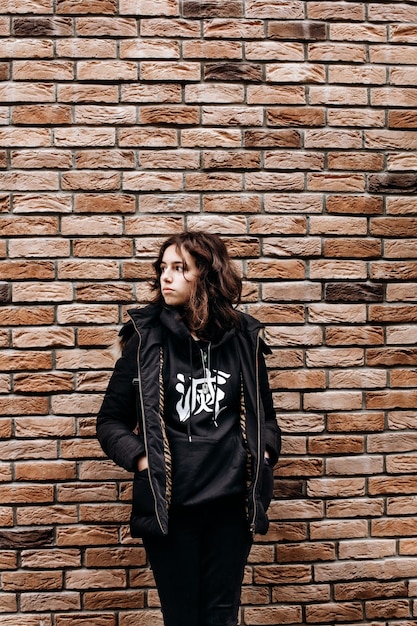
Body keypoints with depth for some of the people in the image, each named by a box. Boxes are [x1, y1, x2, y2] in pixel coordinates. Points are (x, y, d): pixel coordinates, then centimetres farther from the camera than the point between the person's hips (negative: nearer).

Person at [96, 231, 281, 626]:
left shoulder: (243, 337, 4)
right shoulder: (146, 337, -2)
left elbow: (265, 412, 18)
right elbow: (110, 420, 3)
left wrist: (265, 452, 0)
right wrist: (141, 459, -12)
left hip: (231, 500, 2)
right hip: (169, 503, -1)